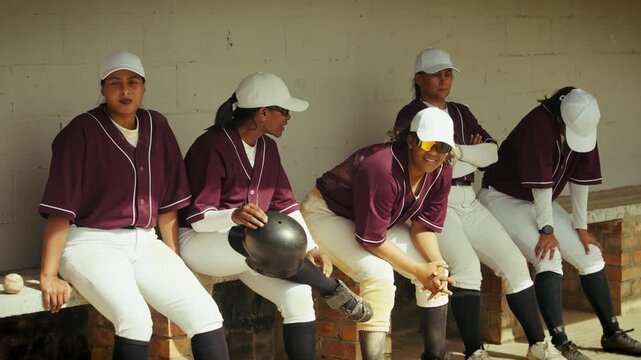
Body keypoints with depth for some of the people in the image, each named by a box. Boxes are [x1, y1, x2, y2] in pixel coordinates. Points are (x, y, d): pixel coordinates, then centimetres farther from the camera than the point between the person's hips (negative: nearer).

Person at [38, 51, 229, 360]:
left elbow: (167, 201, 12)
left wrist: (173, 263, 9)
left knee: (205, 312, -16)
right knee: (135, 319, -32)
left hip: (144, 242, 5)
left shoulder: (157, 127, 9)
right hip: (91, 243, -5)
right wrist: (49, 275, -15)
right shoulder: (81, 131, -7)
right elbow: (60, 208, -11)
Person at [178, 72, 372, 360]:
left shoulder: (267, 147, 6)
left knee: (297, 293, -19)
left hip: (246, 247, 7)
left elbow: (284, 203, 7)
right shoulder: (212, 147, -19)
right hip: (199, 241, -7)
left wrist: (310, 248, -6)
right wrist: (235, 216, -43)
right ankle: (334, 291, -18)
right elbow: (198, 218, -22)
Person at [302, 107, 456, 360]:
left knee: (436, 269, -2)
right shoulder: (382, 167, -37)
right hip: (327, 213, -8)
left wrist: (436, 265, -25)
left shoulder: (441, 171, -14)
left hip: (380, 218, 8)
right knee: (379, 273, -31)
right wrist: (419, 270, -26)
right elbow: (372, 239, -32)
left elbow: (424, 225, -7)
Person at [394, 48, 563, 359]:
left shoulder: (461, 113, 18)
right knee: (466, 265, -28)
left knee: (514, 262, -3)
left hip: (467, 202, 7)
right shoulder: (410, 116, -2)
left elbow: (491, 152, 5)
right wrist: (472, 157, -4)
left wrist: (457, 152, -9)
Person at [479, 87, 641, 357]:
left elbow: (580, 179, -2)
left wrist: (581, 227, 0)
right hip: (503, 198, -7)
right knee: (549, 259, -26)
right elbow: (540, 183, -28)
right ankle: (559, 343, -25)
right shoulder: (538, 125, -30)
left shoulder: (583, 130, -8)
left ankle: (612, 334, 12)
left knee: (591, 255, 2)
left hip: (541, 201, 8)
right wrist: (546, 229, -23)